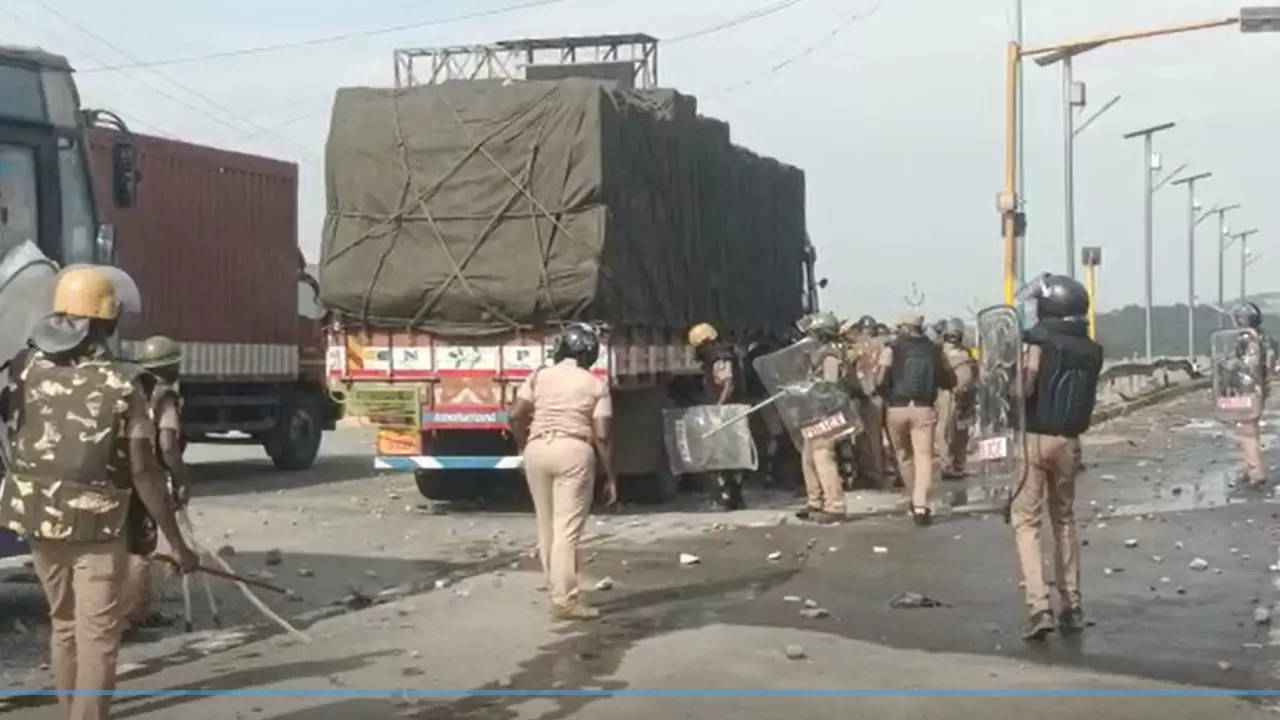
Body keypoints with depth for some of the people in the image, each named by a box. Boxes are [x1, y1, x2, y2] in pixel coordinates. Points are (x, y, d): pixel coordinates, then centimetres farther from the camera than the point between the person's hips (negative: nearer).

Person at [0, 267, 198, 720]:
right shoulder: (121, 384, -14)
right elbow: (143, 471, -15)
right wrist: (176, 543, -9)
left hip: (38, 522, 5)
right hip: (96, 529, -5)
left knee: (63, 627, 20)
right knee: (97, 638, -1)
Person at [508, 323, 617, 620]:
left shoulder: (539, 376, 9)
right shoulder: (596, 385, 3)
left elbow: (516, 416, 3)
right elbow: (601, 436, -2)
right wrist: (610, 477, 4)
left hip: (537, 449, 4)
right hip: (574, 451, -3)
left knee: (546, 526, 14)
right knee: (567, 527, -4)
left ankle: (558, 590, 22)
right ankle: (564, 600, -7)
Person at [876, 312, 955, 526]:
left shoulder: (892, 348, 1)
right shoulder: (933, 349, 9)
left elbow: (880, 379, -8)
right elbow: (950, 381, 13)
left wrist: (885, 391, 12)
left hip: (896, 408, 0)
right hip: (923, 409, 0)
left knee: (904, 456, 17)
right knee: (923, 456, -5)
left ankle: (915, 502, 27)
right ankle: (920, 506, -20)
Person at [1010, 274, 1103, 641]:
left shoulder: (1039, 338, -11)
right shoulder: (1091, 350, 6)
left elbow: (1027, 386, -19)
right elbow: (1085, 396, 8)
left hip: (1034, 436, -5)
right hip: (1068, 440, 5)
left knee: (1026, 521, -2)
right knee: (1064, 520, 17)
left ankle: (1038, 605, -13)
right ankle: (1071, 605, 19)